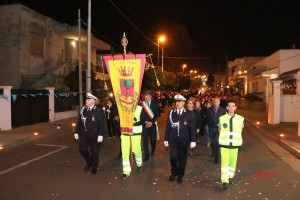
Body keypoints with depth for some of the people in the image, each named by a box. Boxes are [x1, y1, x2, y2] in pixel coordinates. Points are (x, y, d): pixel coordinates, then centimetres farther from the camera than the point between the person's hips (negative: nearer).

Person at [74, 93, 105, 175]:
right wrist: (76, 132, 7)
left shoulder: (99, 110, -9)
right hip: (84, 133, 4)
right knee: (82, 149, 2)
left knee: (94, 152, 6)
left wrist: (100, 135, -18)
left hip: (94, 134, -4)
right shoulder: (83, 109, 6)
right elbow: (79, 121, 10)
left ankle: (94, 168, 26)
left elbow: (101, 124, -12)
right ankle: (89, 162, 31)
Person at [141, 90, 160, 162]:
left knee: (153, 139, 10)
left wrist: (151, 122, -11)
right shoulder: (141, 104, -2)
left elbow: (157, 114, -2)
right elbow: (140, 115, -2)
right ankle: (146, 156, 9)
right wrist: (146, 122, -12)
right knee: (145, 141, -1)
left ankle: (153, 151, 39)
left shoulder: (155, 104, 1)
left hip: (152, 124, 1)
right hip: (144, 125, 0)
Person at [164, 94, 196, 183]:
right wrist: (166, 139, 2)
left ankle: (180, 175, 27)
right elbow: (168, 127, 4)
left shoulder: (189, 114, -2)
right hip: (173, 140, 1)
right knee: (173, 157, 1)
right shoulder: (171, 113, 3)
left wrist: (193, 140, -6)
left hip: (184, 140, -1)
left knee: (182, 158, 9)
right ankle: (173, 173, 27)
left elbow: (192, 128, -3)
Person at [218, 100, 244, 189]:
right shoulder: (222, 118, -4)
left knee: (233, 162, 13)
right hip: (224, 144, -1)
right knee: (224, 162, -6)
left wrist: (235, 137, 9)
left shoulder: (240, 119, -2)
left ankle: (230, 176, 36)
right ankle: (225, 181, -3)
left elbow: (240, 131, 13)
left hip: (235, 144, 2)